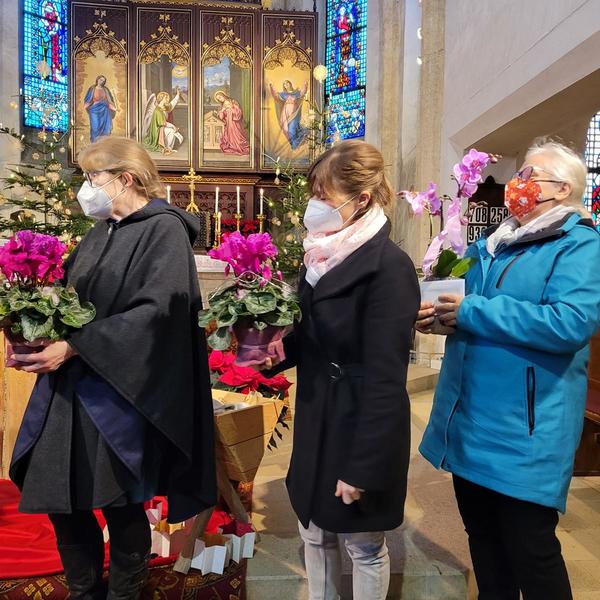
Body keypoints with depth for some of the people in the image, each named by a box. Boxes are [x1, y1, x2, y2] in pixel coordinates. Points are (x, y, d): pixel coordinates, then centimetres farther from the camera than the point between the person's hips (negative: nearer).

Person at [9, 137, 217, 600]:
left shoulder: (164, 229, -10)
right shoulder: (100, 233, 14)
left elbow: (156, 311, -20)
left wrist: (73, 347, -22)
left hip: (121, 393, -7)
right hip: (71, 388, 8)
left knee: (121, 506, 6)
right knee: (60, 499, 13)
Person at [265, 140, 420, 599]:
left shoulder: (389, 267, -21)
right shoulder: (322, 256, 4)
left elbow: (384, 378, -22)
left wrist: (362, 465, -19)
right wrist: (274, 346, -8)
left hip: (361, 427, -7)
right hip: (316, 420, 8)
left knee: (364, 546, 15)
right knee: (315, 536, 23)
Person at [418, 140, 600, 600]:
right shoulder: (491, 244, 13)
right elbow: (461, 296, 21)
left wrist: (472, 313, -23)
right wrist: (437, 314, -3)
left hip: (525, 429, -7)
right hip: (470, 418, 7)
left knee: (530, 548, 8)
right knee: (482, 534, 21)